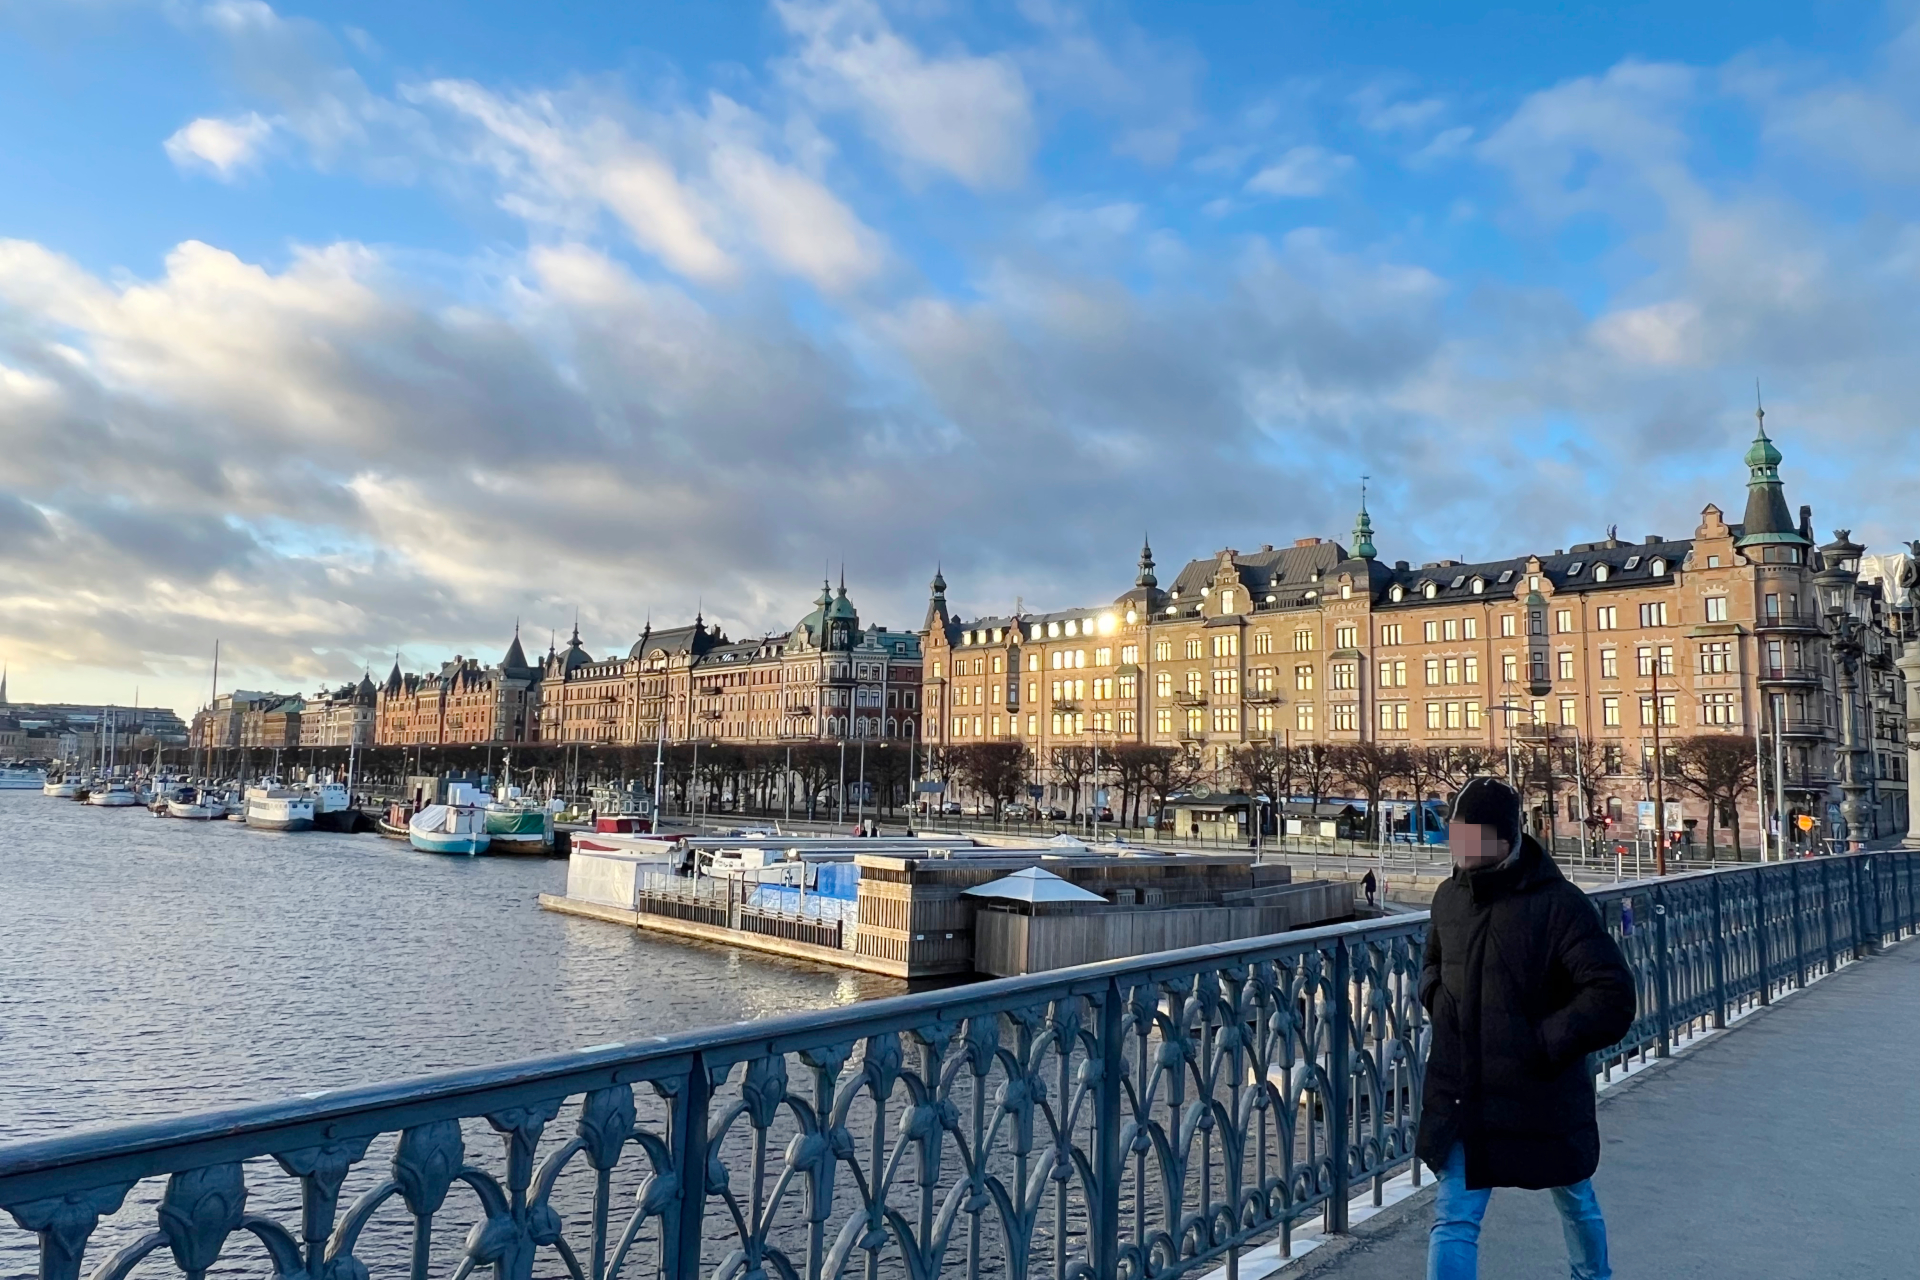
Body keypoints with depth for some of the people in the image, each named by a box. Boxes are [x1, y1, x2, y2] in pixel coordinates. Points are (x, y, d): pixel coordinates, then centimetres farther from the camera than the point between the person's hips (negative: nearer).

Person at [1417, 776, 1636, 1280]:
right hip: (1463, 1097, 3)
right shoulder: (1449, 897, -1)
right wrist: (1436, 996, -1)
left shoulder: (1558, 904, -18)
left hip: (1543, 1097, -3)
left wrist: (1544, 1041, -23)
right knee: (1454, 1220, -2)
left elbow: (1612, 998, -21)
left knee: (1575, 1201, 25)